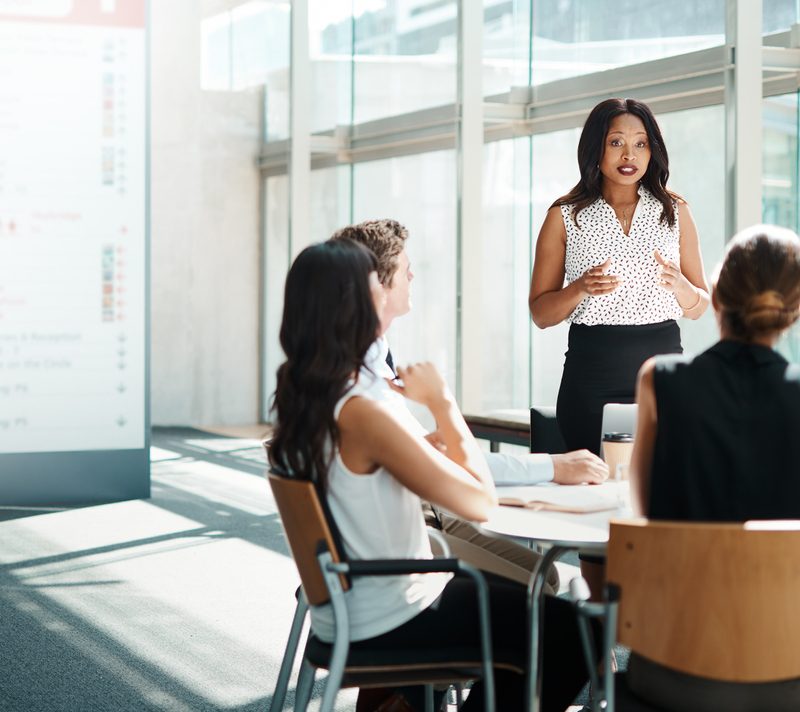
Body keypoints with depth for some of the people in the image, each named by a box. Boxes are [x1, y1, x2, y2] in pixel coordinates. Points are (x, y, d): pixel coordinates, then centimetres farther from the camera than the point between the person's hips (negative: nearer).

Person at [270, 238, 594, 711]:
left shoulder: (298, 398, 1)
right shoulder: (362, 412, -27)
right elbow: (481, 502, -23)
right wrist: (442, 401, -14)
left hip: (344, 607, 9)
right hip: (388, 621, -9)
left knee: (513, 595, 27)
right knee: (575, 633, 0)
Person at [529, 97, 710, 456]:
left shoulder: (675, 212, 10)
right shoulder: (565, 216, 4)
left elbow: (699, 308, 12)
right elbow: (540, 313, 4)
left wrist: (679, 285, -9)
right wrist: (581, 289, -15)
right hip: (591, 377, -1)